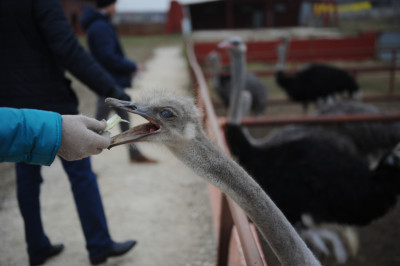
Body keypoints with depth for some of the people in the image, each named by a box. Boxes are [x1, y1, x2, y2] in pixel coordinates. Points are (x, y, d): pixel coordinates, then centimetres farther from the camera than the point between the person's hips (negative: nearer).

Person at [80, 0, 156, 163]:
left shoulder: (100, 24, 12)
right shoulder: (101, 27, -19)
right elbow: (109, 58, -23)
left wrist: (128, 66, 7)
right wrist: (131, 66, -10)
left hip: (114, 82, 10)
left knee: (124, 118, 18)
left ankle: (134, 154, 31)